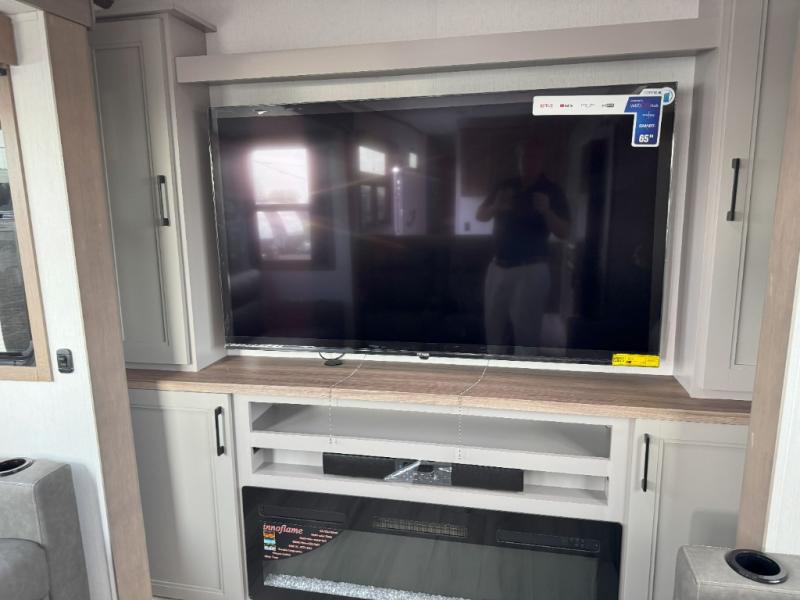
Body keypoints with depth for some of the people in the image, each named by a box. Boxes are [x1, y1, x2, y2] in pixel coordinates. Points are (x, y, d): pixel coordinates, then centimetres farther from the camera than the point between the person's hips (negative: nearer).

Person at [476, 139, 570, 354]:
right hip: (498, 267, 5)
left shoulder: (552, 191, -3)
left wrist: (546, 210, -27)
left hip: (531, 270, -5)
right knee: (493, 327, 12)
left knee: (526, 332, -6)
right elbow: (480, 215, 7)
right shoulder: (505, 187, 9)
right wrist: (495, 206, -15)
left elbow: (564, 233, -9)